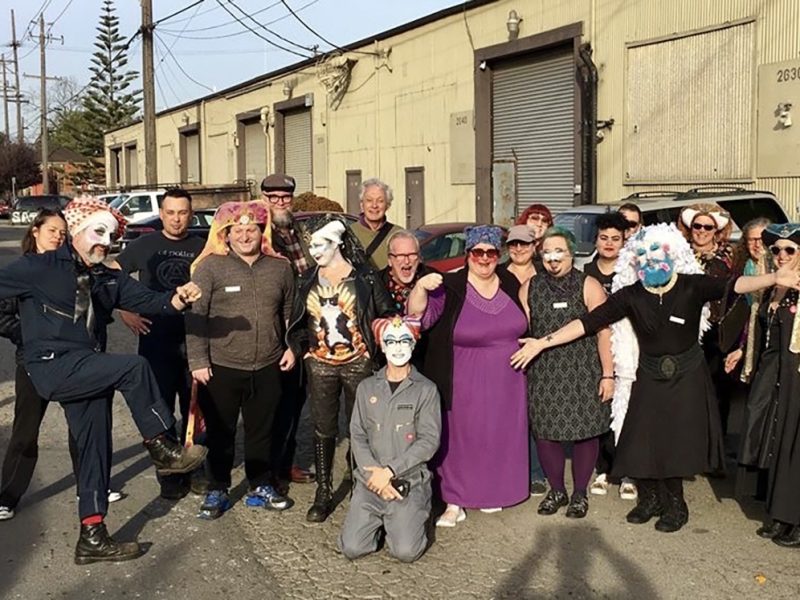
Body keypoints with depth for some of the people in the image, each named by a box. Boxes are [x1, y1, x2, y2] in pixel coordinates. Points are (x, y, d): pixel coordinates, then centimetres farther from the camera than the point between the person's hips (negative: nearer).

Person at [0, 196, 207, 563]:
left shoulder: (109, 279, 10)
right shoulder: (38, 268, -5)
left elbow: (147, 300, -3)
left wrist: (177, 299, -23)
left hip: (86, 370, 7)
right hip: (53, 367, -7)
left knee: (95, 449, 8)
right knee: (134, 367, -23)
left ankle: (92, 537, 18)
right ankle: (161, 448, -8)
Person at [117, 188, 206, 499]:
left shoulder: (202, 248, 3)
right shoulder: (144, 245, 2)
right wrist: (124, 312, -2)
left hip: (194, 340, 1)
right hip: (155, 340, -1)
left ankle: (192, 469, 25)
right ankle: (168, 475, 16)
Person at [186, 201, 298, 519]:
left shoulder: (280, 267, 6)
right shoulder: (210, 267, -6)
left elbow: (290, 312, 16)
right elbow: (195, 316, -7)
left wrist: (293, 347, 7)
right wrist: (198, 360, -11)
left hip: (267, 368, 3)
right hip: (220, 368, -3)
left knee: (261, 431, 15)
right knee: (220, 433, 9)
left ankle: (261, 487, 30)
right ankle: (217, 491, 25)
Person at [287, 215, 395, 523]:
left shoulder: (364, 277, -5)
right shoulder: (308, 280, 6)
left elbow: (387, 313, -1)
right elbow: (298, 320, 15)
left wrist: (374, 346, -6)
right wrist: (303, 347, 3)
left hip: (358, 362, -3)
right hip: (320, 365, 3)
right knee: (323, 429, 8)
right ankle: (323, 492, 18)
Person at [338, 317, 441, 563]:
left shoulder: (426, 390, -1)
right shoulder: (366, 388, 8)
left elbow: (429, 441, -8)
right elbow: (357, 436, 4)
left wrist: (390, 471, -14)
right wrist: (374, 475, -11)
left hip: (410, 482, -2)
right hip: (370, 481, 2)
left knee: (406, 551, -17)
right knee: (352, 548, -11)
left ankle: (410, 519, 16)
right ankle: (379, 522, 20)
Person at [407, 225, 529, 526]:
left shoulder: (510, 283, 4)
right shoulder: (450, 287, -10)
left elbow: (524, 325, 20)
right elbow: (419, 316, -24)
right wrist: (420, 288, -40)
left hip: (506, 383, 4)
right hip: (465, 385, -4)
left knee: (499, 436, 15)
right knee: (460, 436, 3)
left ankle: (492, 491, 34)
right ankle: (455, 502, 14)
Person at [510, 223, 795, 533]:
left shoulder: (693, 286, -12)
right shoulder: (630, 296, -8)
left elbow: (733, 285, -27)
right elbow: (588, 322, -10)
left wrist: (775, 278, -46)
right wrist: (543, 342, -15)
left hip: (687, 376, -1)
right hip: (650, 377, 2)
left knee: (678, 444, 2)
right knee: (642, 444, 1)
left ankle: (674, 505, 27)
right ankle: (650, 498, 29)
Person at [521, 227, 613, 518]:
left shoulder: (588, 286, -2)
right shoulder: (529, 288, 7)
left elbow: (604, 332, -5)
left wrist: (607, 374, -9)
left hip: (583, 373, -2)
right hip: (543, 375, 3)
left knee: (585, 431, 2)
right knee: (545, 431, 5)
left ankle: (580, 493, 21)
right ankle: (556, 491, 25)